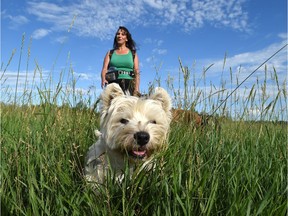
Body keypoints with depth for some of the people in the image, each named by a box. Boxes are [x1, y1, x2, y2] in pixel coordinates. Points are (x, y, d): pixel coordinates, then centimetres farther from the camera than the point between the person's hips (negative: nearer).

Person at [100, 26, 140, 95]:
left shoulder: (133, 53, 15)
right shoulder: (110, 53, 18)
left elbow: (137, 72, 7)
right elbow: (104, 69, 7)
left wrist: (136, 90, -7)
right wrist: (103, 79, -16)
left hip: (128, 84, 0)